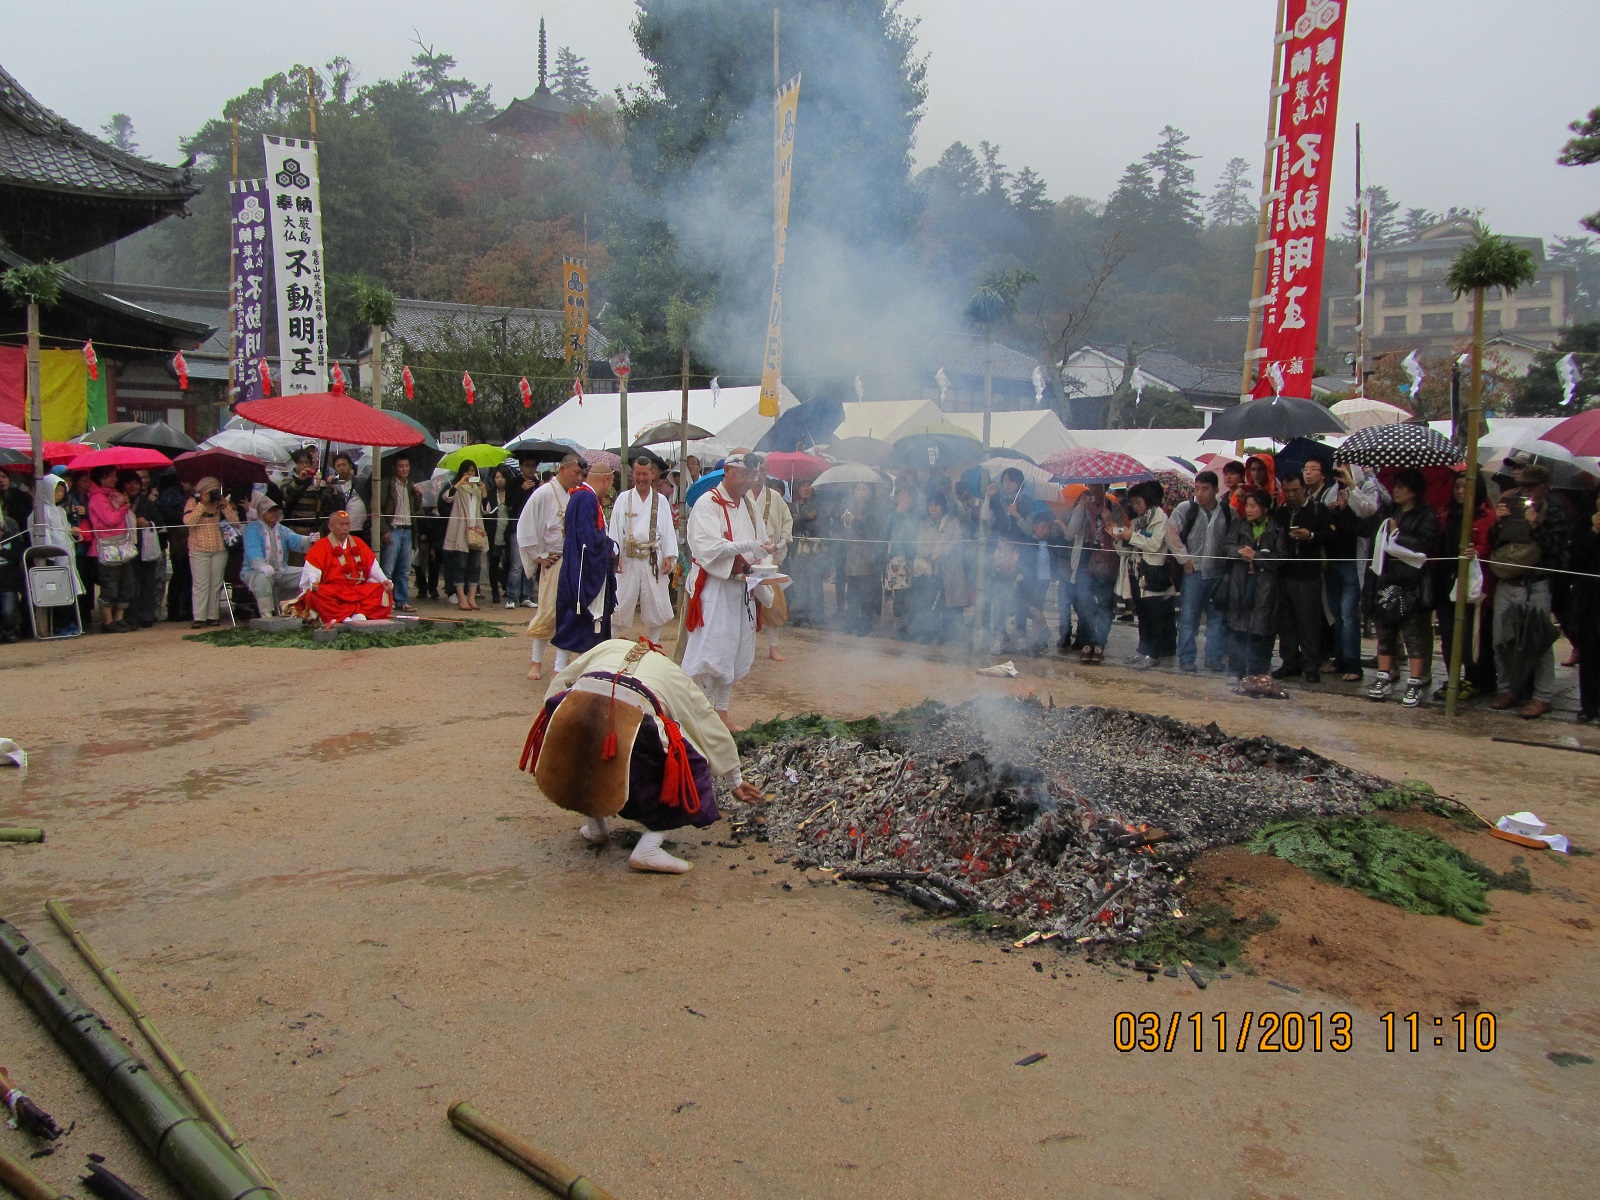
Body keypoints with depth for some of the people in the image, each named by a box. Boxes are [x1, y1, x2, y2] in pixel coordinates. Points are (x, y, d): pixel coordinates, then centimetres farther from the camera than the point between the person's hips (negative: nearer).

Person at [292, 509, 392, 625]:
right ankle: (345, 619, -45)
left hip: (358, 591, 3)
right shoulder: (320, 546, 6)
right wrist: (313, 583, -27)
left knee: (383, 590, -20)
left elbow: (374, 568, 10)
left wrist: (384, 580, -8)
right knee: (316, 595, -35)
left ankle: (359, 615, -38)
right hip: (331, 591, -3)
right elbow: (311, 571, -5)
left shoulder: (358, 544, 17)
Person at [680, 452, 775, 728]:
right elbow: (708, 548, -22)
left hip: (742, 589, 8)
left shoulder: (749, 506, 13)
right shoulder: (708, 504, -11)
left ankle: (721, 710, 23)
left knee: (736, 653, 12)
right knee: (709, 654, -9)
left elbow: (761, 544, 17)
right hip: (713, 589, -7)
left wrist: (759, 565, -3)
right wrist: (749, 546, -26)